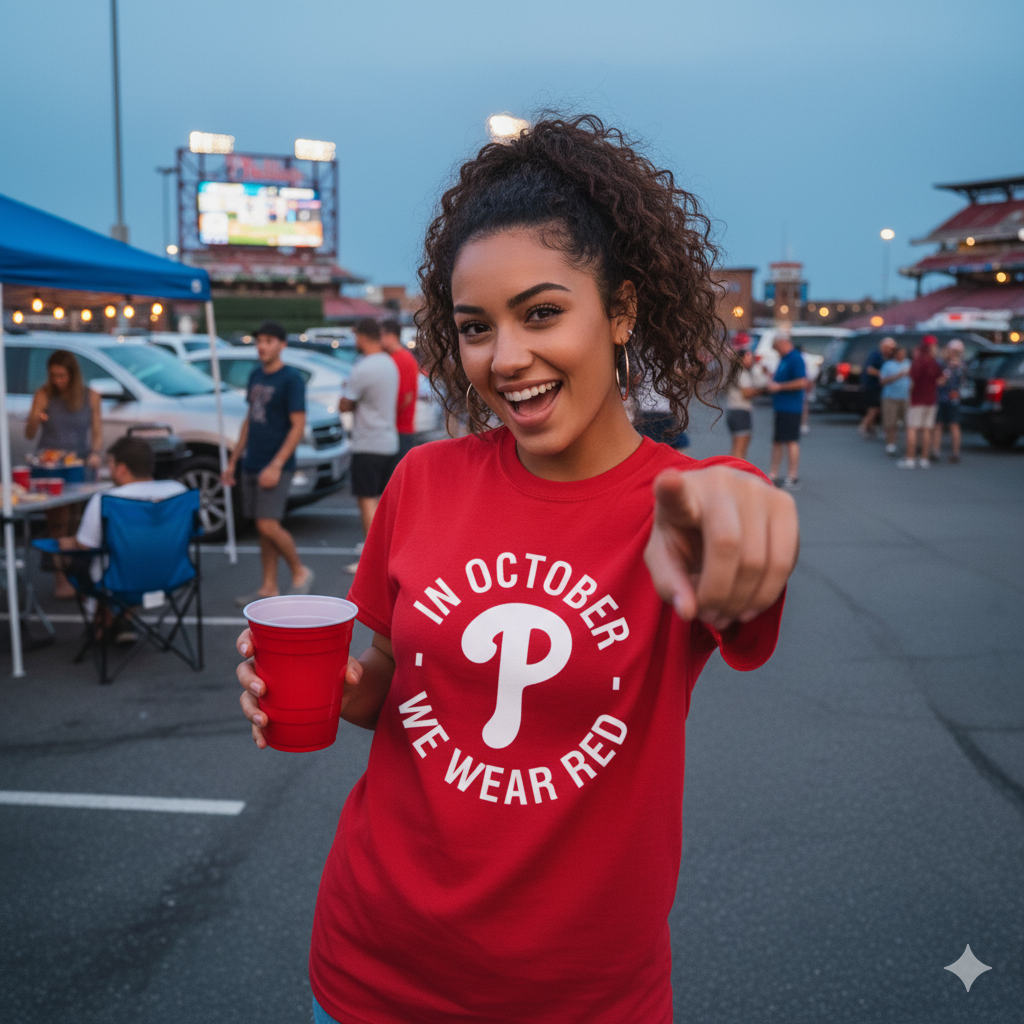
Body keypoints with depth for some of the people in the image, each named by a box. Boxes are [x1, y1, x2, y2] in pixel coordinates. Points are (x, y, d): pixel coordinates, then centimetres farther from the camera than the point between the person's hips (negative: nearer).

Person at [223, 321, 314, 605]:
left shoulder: (291, 379, -9)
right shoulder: (255, 376, 13)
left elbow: (298, 426, -13)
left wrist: (276, 465, -20)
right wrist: (234, 460, 18)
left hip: (275, 466, -7)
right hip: (251, 464, 7)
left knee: (268, 525, -13)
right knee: (263, 529, 8)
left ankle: (300, 573, 7)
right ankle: (268, 588, 15)